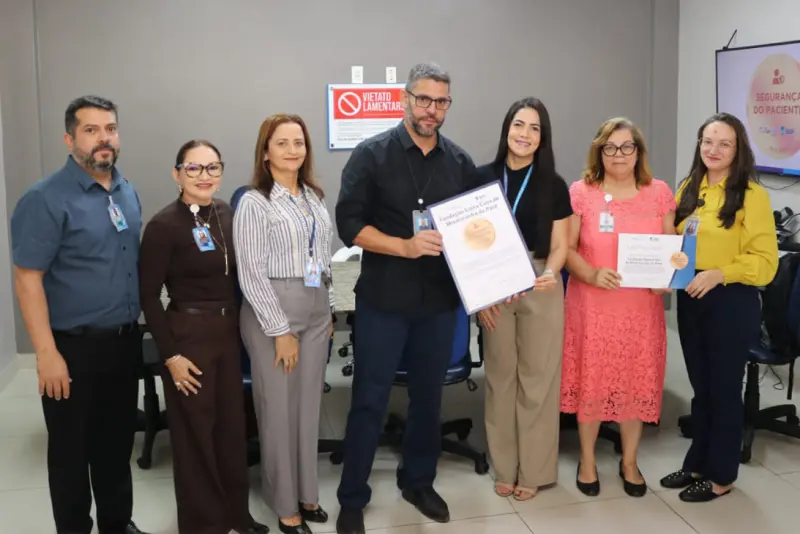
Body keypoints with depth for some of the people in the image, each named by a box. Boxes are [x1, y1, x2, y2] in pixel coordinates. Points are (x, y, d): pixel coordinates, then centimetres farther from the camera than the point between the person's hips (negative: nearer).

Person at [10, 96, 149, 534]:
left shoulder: (127, 192, 7)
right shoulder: (46, 199, -13)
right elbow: (27, 279, -16)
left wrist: (137, 326, 11)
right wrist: (47, 353, -19)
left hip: (125, 341, 6)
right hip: (75, 347, -6)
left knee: (118, 438, 18)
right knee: (72, 447, 9)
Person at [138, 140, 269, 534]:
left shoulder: (227, 214, 3)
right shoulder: (164, 225, -15)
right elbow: (148, 295, -13)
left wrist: (238, 324, 11)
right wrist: (170, 354, -15)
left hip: (228, 331, 6)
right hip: (187, 335, -6)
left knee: (232, 423, 15)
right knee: (195, 430, 7)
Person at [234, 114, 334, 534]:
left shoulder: (314, 197, 10)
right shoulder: (254, 202, -10)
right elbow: (251, 274, -14)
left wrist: (328, 311, 15)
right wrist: (280, 330, -15)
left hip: (315, 310, 6)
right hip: (272, 312, -6)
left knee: (309, 405, 14)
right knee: (278, 409, 3)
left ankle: (306, 493, 29)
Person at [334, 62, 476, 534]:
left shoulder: (461, 162, 6)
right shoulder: (373, 154, -5)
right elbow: (350, 223, -10)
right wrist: (406, 247, -21)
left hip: (441, 300, 4)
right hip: (384, 300, -3)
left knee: (429, 396, 15)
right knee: (370, 400, 4)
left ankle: (419, 482, 34)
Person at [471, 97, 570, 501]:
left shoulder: (554, 185, 0)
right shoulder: (482, 178, 0)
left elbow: (559, 246, 1)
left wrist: (550, 274, -20)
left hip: (541, 290, -1)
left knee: (537, 378, 5)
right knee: (500, 377, 9)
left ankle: (533, 471, 19)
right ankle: (504, 468, 23)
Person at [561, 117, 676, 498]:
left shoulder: (660, 192, 4)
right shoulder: (581, 192, -3)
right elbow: (566, 248, -4)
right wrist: (592, 274, -21)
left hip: (642, 307, 2)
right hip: (591, 305, -2)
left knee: (636, 383, 9)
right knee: (591, 381, 7)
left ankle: (630, 462, 28)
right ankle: (588, 460, 26)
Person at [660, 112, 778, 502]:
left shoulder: (752, 195, -10)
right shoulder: (687, 189, 9)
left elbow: (765, 260, -13)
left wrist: (719, 273, -24)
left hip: (732, 302, -6)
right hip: (690, 299, 6)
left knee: (724, 389, 7)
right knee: (701, 387, 17)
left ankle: (721, 475, 22)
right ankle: (697, 464, 31)